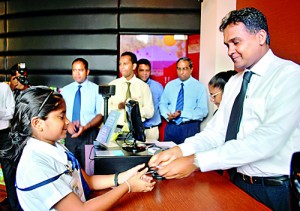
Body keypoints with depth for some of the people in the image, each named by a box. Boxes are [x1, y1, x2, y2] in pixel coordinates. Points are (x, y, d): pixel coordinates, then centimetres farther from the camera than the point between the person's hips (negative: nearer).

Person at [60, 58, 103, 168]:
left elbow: (100, 114, -4)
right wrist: (67, 124, -12)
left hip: (89, 135, -2)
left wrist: (85, 127, -18)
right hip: (69, 134, 3)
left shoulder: (96, 89, -1)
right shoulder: (65, 90, 8)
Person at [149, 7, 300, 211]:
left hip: (277, 191, -5)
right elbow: (217, 131, 1)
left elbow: (267, 140, -26)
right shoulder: (234, 82, 8)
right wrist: (179, 151, -16)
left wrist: (196, 161, -29)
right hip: (239, 182, 6)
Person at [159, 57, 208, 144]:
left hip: (190, 127, -3)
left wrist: (182, 114, -19)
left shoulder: (199, 87, -3)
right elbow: (162, 104, 10)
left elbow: (203, 111, -9)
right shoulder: (170, 85, 9)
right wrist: (168, 115, -11)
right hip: (171, 126, 3)